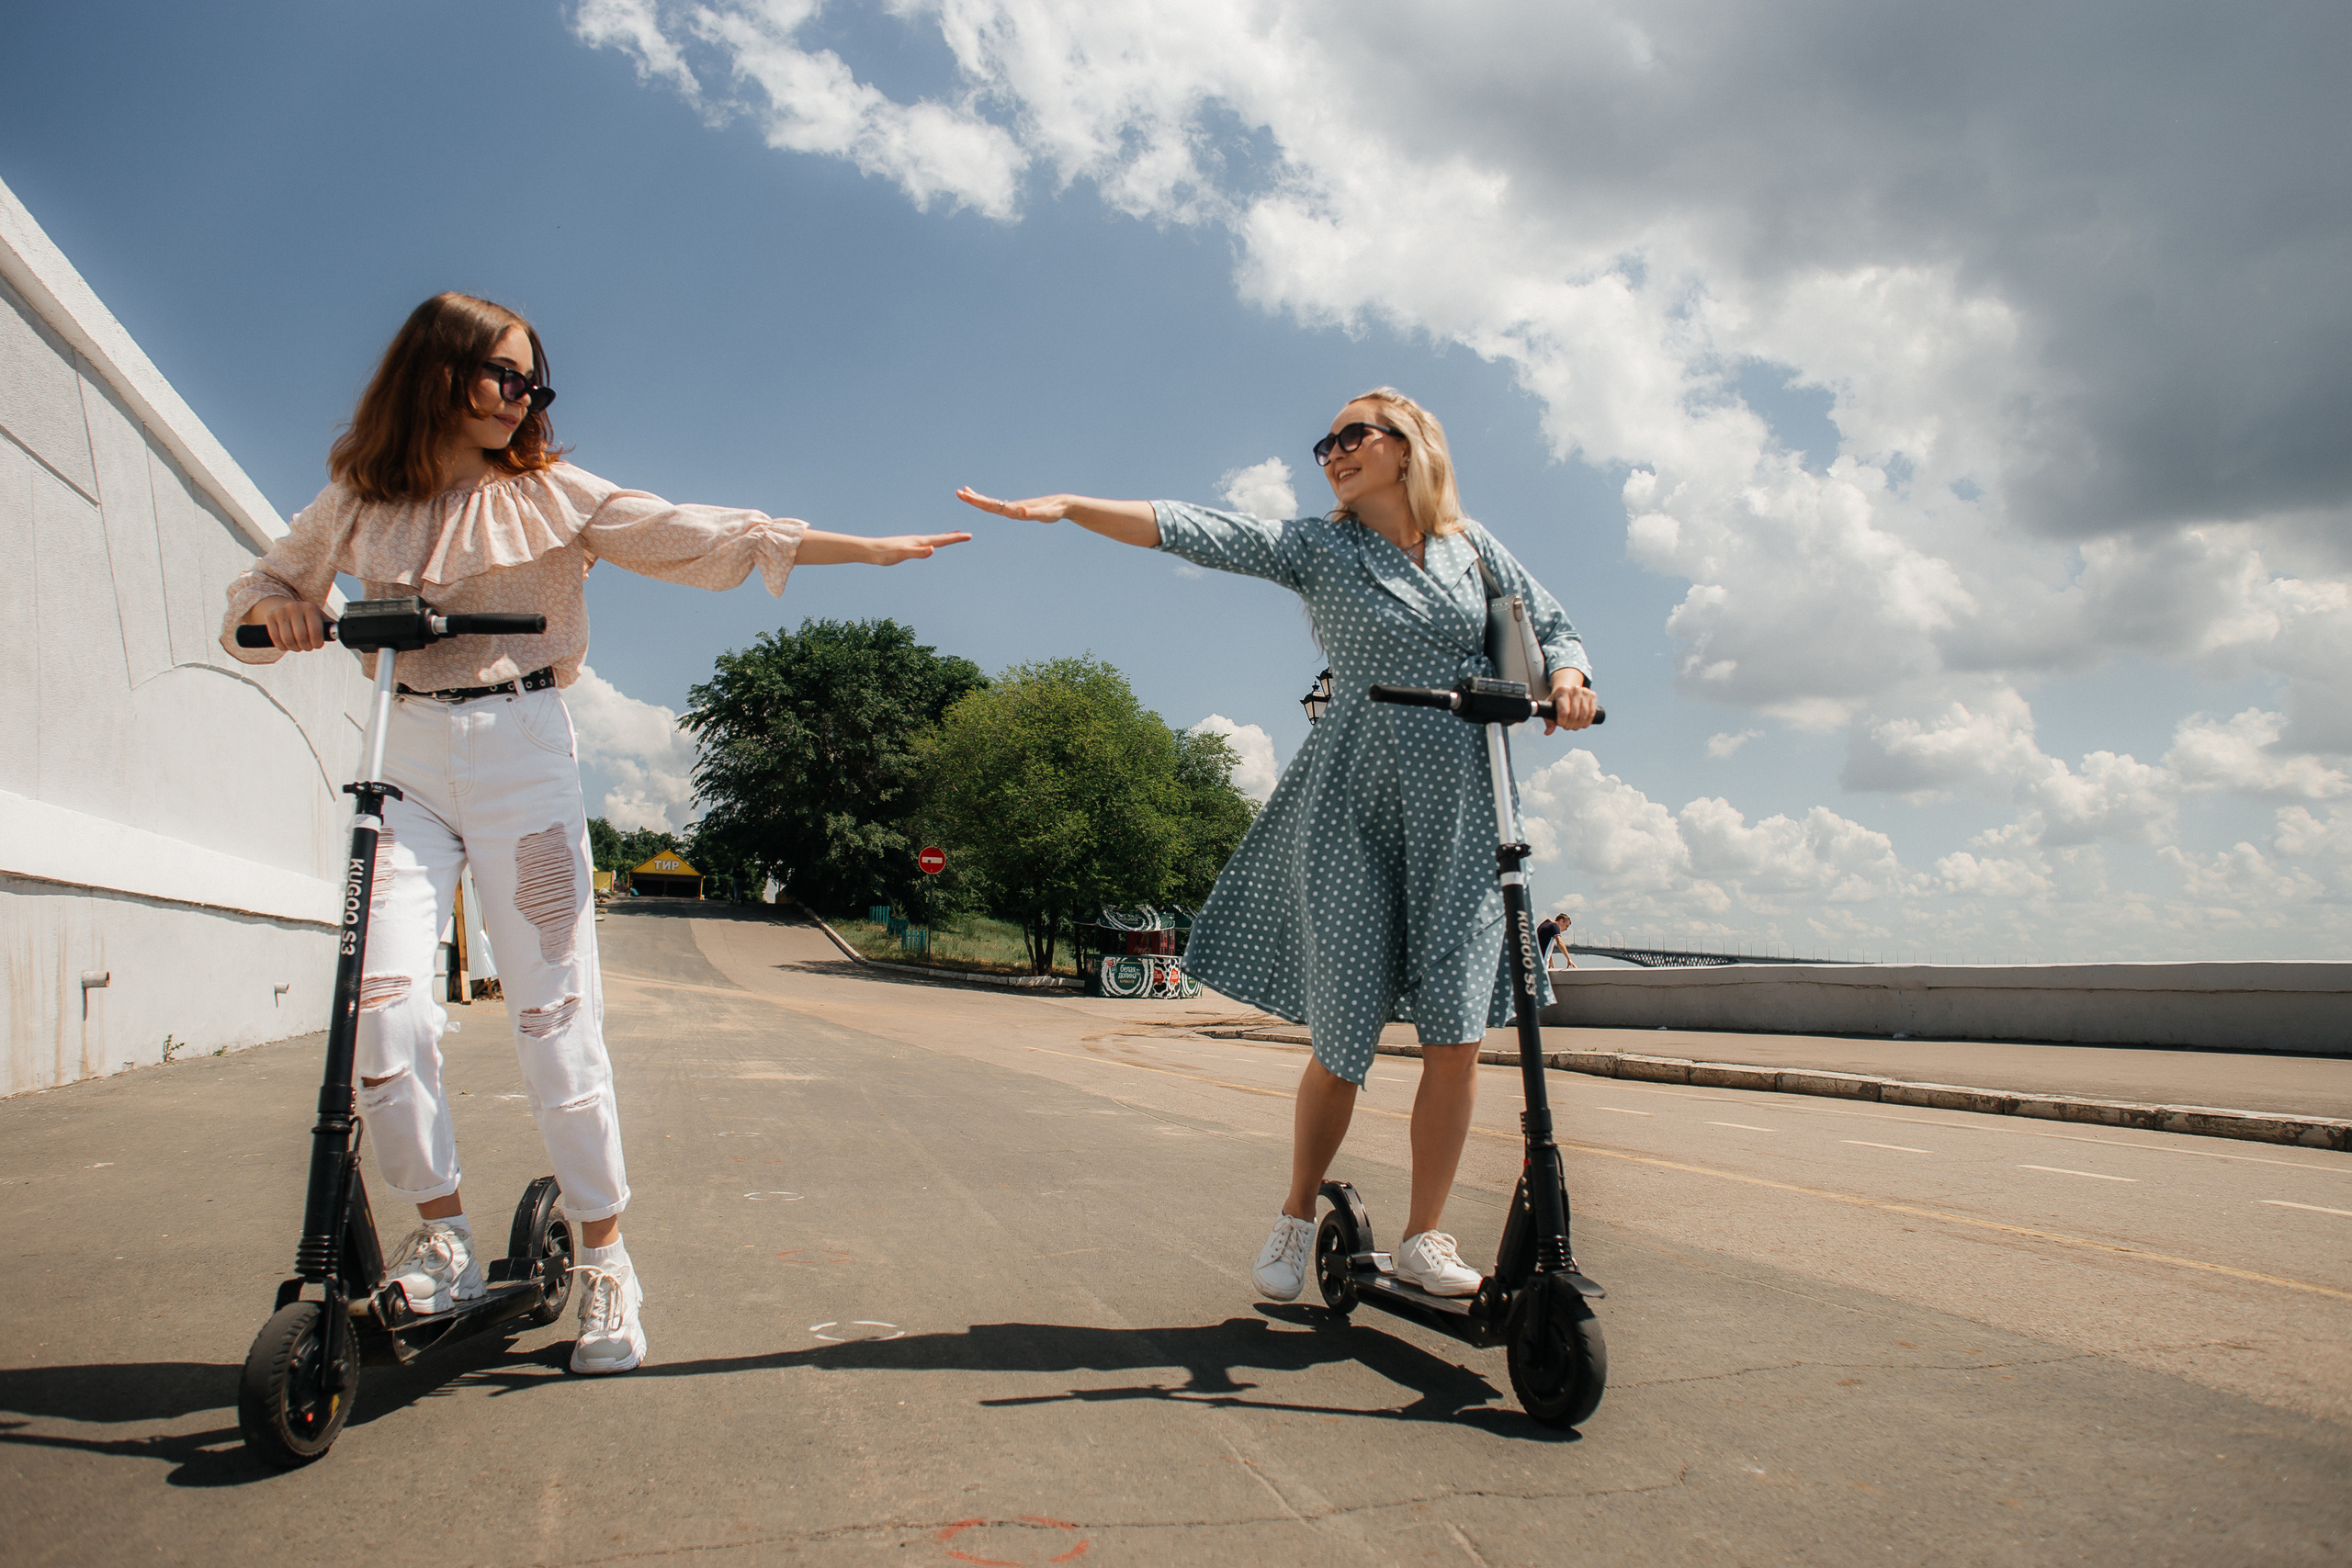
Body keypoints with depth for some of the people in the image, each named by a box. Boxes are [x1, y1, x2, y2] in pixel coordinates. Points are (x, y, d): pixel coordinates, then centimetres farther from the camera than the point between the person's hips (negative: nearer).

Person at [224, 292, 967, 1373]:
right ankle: (442, 1237, 7)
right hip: (410, 758, 2)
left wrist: (866, 549, -11)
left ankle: (604, 1258, 8)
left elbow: (695, 536, -3)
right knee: (386, 1004, -12)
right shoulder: (359, 501, 9)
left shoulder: (549, 494, 4)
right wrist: (276, 610, -8)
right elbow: (260, 591, 18)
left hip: (522, 757, -2)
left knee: (556, 1013, -4)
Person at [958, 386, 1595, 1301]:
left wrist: (1566, 675, -5)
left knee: (1455, 1033, -4)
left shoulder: (1472, 547, 13)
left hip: (1461, 812, 2)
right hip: (1351, 810, -2)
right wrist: (1068, 507, -20)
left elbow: (1551, 624, 19)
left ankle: (1424, 1238, 14)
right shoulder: (1316, 547, 4)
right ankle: (1297, 1218, 23)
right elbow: (1195, 534, -8)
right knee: (1343, 1042, -1)